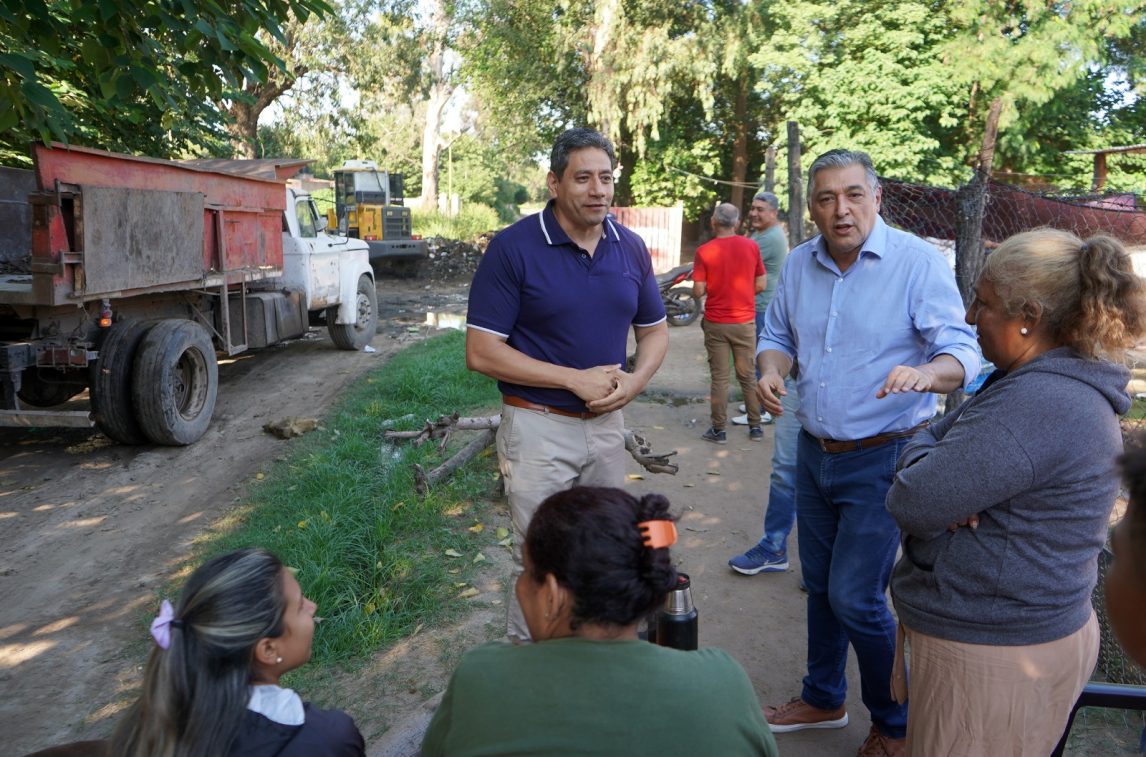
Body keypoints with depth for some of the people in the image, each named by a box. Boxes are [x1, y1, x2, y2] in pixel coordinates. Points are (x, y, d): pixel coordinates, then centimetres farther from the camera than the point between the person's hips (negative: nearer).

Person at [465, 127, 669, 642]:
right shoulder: (513, 248, -13)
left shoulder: (630, 247, 2)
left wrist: (634, 381, -9)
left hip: (607, 423, 5)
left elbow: (654, 330, 13)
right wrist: (577, 380, -19)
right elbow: (481, 352, -15)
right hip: (539, 426, -5)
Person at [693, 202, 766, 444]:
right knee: (747, 376, 12)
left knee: (719, 378, 5)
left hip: (716, 323, -2)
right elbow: (760, 284, 1)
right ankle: (755, 426, 19)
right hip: (745, 321, 2)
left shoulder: (704, 251, -10)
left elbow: (698, 291, -11)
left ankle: (719, 430, 11)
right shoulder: (751, 247, -3)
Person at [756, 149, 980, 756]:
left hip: (882, 460, -6)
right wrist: (771, 369, -9)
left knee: (854, 598, -3)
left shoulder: (918, 262, -14)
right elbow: (777, 335, 13)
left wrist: (927, 373, -41)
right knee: (820, 585, 18)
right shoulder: (799, 264, 3)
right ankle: (823, 700, 40)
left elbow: (962, 352, -18)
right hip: (814, 452, 6)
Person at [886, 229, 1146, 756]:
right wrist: (929, 451, -12)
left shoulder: (1040, 404, -27)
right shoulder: (1049, 383, 8)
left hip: (993, 653, -10)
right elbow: (937, 438, 11)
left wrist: (919, 449, -7)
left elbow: (912, 503, -28)